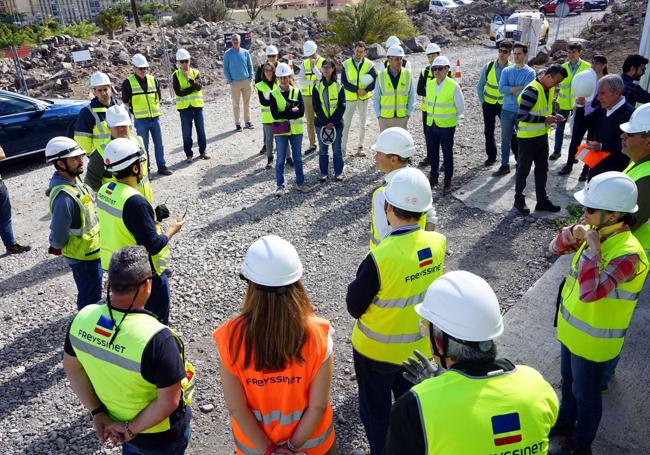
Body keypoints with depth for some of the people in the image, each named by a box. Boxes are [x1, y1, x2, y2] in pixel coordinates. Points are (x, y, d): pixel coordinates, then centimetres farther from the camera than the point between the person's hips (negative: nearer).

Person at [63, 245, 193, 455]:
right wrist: (132, 428, -14)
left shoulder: (84, 317, -19)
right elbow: (169, 401, -29)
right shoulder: (157, 339, -37)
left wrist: (97, 413, -2)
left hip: (115, 419, 5)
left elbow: (72, 367, -4)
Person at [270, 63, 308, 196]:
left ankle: (300, 182, 22)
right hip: (280, 131, -2)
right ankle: (280, 186, 11)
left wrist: (284, 114, -16)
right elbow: (275, 115, -13)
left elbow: (301, 112, -10)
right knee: (280, 159, 3)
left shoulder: (297, 92, 2)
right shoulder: (273, 94, -3)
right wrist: (292, 111, -14)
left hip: (296, 130, 2)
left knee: (298, 158, 11)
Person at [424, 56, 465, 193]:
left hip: (447, 126, -5)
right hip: (431, 125, 5)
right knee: (432, 153, 13)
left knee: (447, 154, 5)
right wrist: (432, 117, 13)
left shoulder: (453, 86, -12)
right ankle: (433, 177, 30)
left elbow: (461, 108, -3)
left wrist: (450, 119, 3)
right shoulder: (430, 85, 3)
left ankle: (447, 181, 17)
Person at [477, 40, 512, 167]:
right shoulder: (488, 67, -7)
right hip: (489, 104, 2)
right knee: (489, 131, 8)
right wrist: (482, 101, -1)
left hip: (504, 104, -2)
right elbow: (480, 85, 3)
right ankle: (491, 156, 21)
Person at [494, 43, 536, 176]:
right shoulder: (506, 71, 5)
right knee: (505, 139, 8)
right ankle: (504, 165, 17)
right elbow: (502, 88, -11)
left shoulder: (530, 72, -4)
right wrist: (520, 87, -15)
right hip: (507, 110, 3)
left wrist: (510, 90, -9)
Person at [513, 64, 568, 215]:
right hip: (527, 138, -9)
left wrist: (553, 116, 0)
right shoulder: (532, 90, -22)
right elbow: (521, 115, -27)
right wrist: (544, 119, -24)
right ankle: (519, 200, 21)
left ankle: (542, 201, 24)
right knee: (523, 170, 6)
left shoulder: (548, 89, 6)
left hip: (542, 136, 9)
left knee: (542, 169, 14)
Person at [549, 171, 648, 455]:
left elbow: (590, 292, -42)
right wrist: (573, 233, -18)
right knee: (568, 381, 28)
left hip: (594, 341, -7)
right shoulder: (598, 232, -9)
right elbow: (556, 248, 3)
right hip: (571, 328, 7)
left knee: (586, 394, 16)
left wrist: (593, 246, -35)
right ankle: (565, 421, 53)